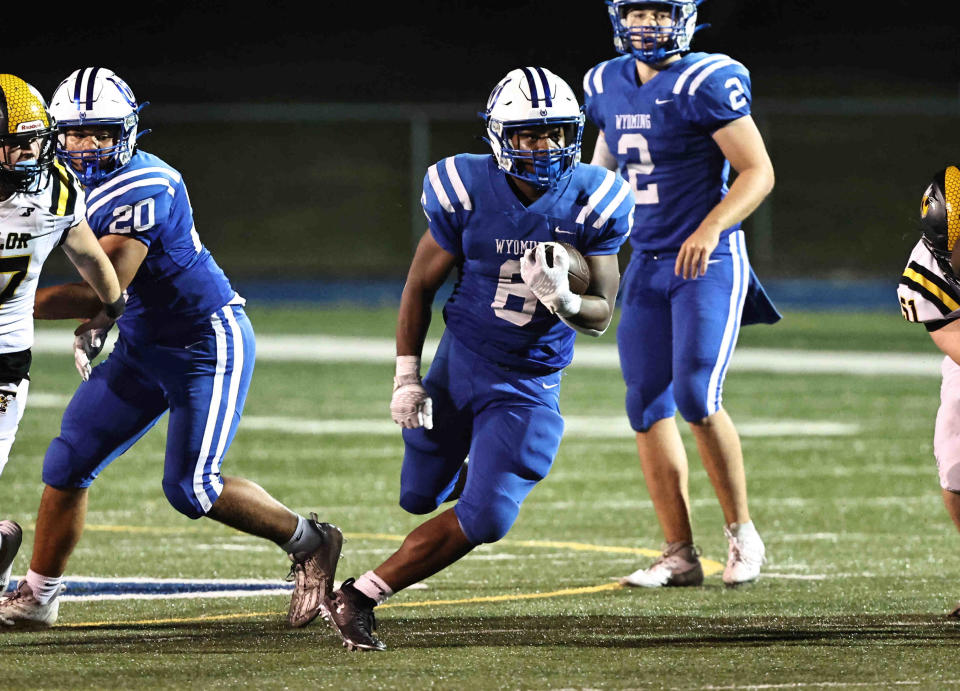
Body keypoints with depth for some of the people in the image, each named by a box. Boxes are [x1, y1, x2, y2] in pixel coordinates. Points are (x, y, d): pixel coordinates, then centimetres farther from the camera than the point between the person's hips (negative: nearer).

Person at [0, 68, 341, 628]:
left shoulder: (142, 190, -26)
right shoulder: (80, 182, 3)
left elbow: (105, 291, -30)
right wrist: (94, 328, 3)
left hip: (207, 345, -9)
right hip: (144, 348, 9)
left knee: (192, 488, -14)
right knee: (68, 464, 6)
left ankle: (309, 543, 5)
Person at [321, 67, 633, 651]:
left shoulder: (593, 203, -13)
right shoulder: (467, 191, -15)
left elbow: (602, 317, -9)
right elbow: (421, 285, -1)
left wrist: (563, 301, -32)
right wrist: (406, 375, -3)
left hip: (530, 384, -1)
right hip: (461, 361, 1)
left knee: (483, 521, -11)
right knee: (420, 497, 15)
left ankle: (360, 598, 2)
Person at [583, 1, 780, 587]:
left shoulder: (707, 83, -13)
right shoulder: (608, 87, 8)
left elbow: (759, 171, -14)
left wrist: (712, 227, -26)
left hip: (708, 261, -7)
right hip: (647, 265, 7)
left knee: (696, 398, -16)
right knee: (648, 407, 2)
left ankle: (742, 532, 1)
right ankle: (680, 554, 7)